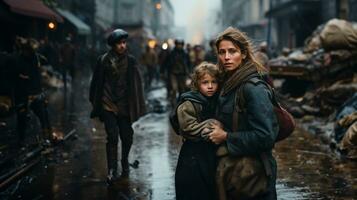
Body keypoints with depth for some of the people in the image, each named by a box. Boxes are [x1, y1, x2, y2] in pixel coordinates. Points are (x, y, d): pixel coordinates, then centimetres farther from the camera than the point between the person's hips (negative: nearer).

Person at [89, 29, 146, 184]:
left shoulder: (130, 61, 2)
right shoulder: (104, 60, -1)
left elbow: (137, 84, 2)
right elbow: (97, 82, 5)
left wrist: (137, 106, -2)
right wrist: (95, 103, 6)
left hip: (124, 104, 2)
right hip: (108, 104, -2)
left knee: (127, 136, 6)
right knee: (112, 136, -11)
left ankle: (125, 163, 32)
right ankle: (112, 171, -5)